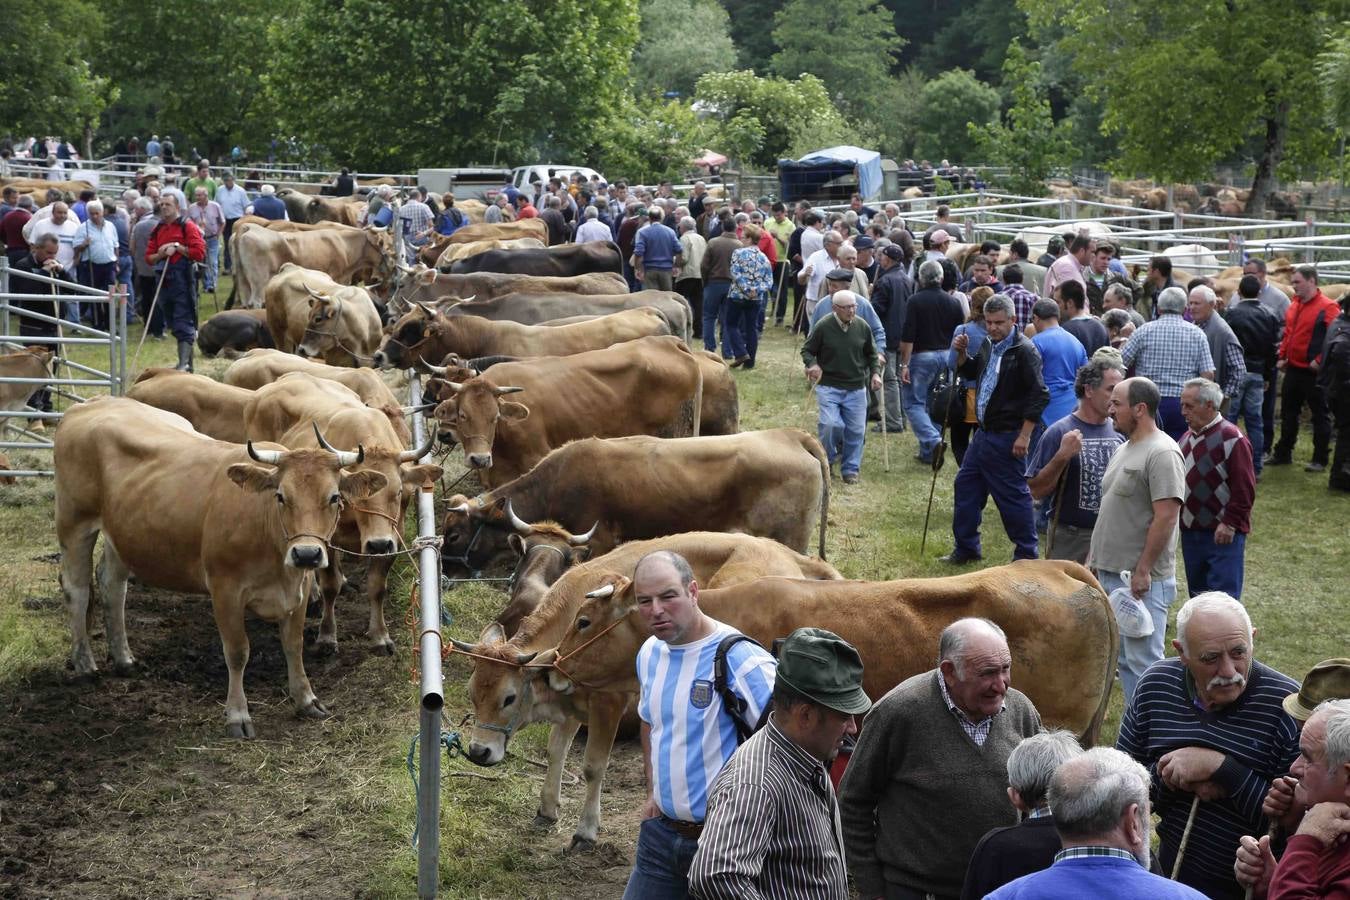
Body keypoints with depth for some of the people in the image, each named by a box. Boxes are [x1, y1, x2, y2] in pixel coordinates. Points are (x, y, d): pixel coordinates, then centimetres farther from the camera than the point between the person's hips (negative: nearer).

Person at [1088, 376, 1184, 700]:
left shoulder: (1162, 453, -15)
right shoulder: (1124, 449, 16)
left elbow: (1166, 516, -21)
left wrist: (1143, 571, -22)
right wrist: (1093, 558, 20)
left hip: (1141, 580, -10)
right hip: (1110, 573, 10)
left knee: (1143, 662, -7)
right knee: (1125, 660, 14)